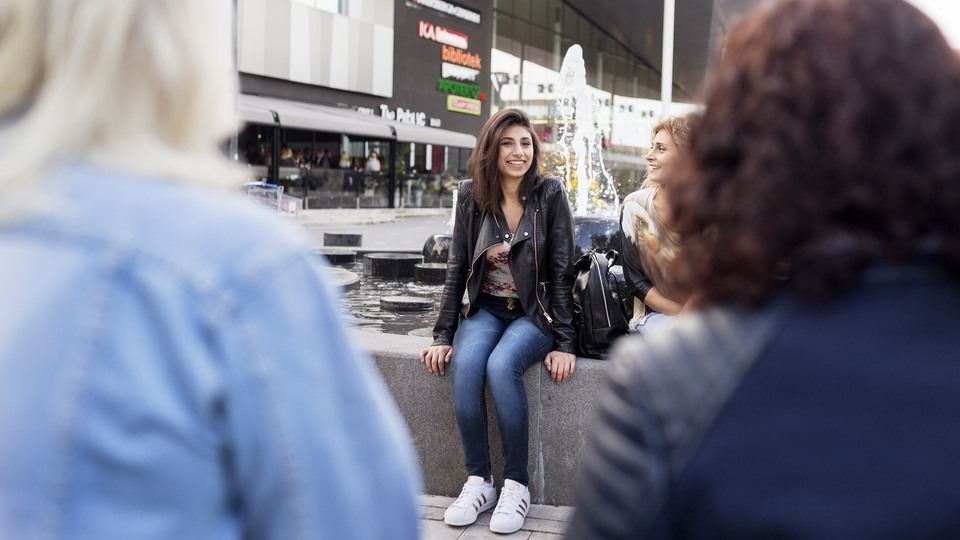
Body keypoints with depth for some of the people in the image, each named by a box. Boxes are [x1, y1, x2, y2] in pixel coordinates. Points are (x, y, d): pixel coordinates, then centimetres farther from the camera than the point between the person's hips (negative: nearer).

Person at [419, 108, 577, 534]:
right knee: (464, 363, -28)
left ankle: (516, 484, -17)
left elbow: (561, 272, -7)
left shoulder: (550, 194, -6)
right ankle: (478, 481, -15)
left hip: (536, 312, -3)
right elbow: (457, 270, 5)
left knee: (501, 365, -32)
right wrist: (443, 336, -2)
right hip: (486, 308, 3)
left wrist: (563, 344, -13)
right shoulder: (471, 196, 2)